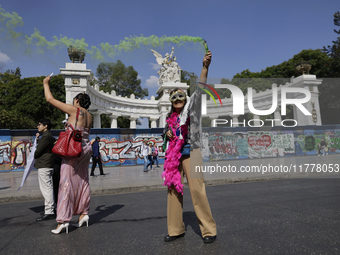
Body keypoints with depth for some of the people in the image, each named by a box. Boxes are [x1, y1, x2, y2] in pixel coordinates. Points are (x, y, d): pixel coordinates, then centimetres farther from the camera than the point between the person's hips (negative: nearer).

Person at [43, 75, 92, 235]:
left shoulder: (73, 109, -7)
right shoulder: (89, 116, 13)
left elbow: (50, 99, -1)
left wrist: (46, 83, 13)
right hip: (86, 149, 8)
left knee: (67, 182, -5)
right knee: (82, 181, 13)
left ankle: (63, 220, -3)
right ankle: (84, 213, 21)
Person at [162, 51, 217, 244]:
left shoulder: (190, 108, 1)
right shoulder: (171, 116, 15)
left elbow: (200, 88, -12)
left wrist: (205, 67, -24)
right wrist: (167, 132, 6)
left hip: (190, 152, -6)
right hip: (174, 154, 6)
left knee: (197, 189, -10)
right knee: (173, 188, 6)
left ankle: (209, 230, 5)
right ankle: (176, 229, 20)